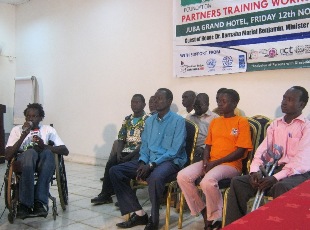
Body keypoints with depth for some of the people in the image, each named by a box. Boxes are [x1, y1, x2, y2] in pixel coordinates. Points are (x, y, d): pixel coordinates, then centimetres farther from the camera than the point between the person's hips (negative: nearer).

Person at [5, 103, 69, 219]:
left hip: (42, 163, 1)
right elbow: (8, 156, -3)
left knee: (48, 153, -35)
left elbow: (65, 151, -1)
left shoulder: (48, 130, 12)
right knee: (30, 153, -36)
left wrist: (44, 146, -17)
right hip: (22, 161, -1)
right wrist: (24, 135, -11)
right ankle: (25, 204, -38)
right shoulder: (17, 130, 10)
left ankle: (40, 202, -39)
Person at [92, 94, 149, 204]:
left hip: (139, 153, -5)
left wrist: (128, 156, -18)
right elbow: (121, 139, 12)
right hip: (126, 151, 5)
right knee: (110, 163, -19)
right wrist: (118, 153, -8)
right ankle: (105, 194, -13)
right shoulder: (127, 120, 16)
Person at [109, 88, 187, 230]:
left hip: (171, 161, -7)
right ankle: (139, 213, -8)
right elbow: (144, 145, 15)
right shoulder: (149, 121, 14)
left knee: (155, 177, -41)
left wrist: (152, 164, -21)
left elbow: (175, 151, -14)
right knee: (115, 171, -9)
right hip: (149, 161, 7)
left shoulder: (178, 121, -7)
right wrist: (143, 162, -6)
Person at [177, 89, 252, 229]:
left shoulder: (242, 122, -3)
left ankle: (214, 218, -10)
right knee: (182, 176, -17)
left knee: (208, 181, -36)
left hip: (230, 165, -6)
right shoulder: (214, 121, 17)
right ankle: (204, 212, -2)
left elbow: (240, 151, -10)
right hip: (210, 163, 7)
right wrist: (205, 161, -4)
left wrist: (216, 162, -15)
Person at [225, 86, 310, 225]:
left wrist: (276, 178, -23)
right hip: (272, 169, 5)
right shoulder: (275, 124, 17)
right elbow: (262, 150, 9)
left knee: (282, 187, -38)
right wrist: (255, 171, -11)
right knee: (238, 182, -15)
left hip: (297, 173, -5)